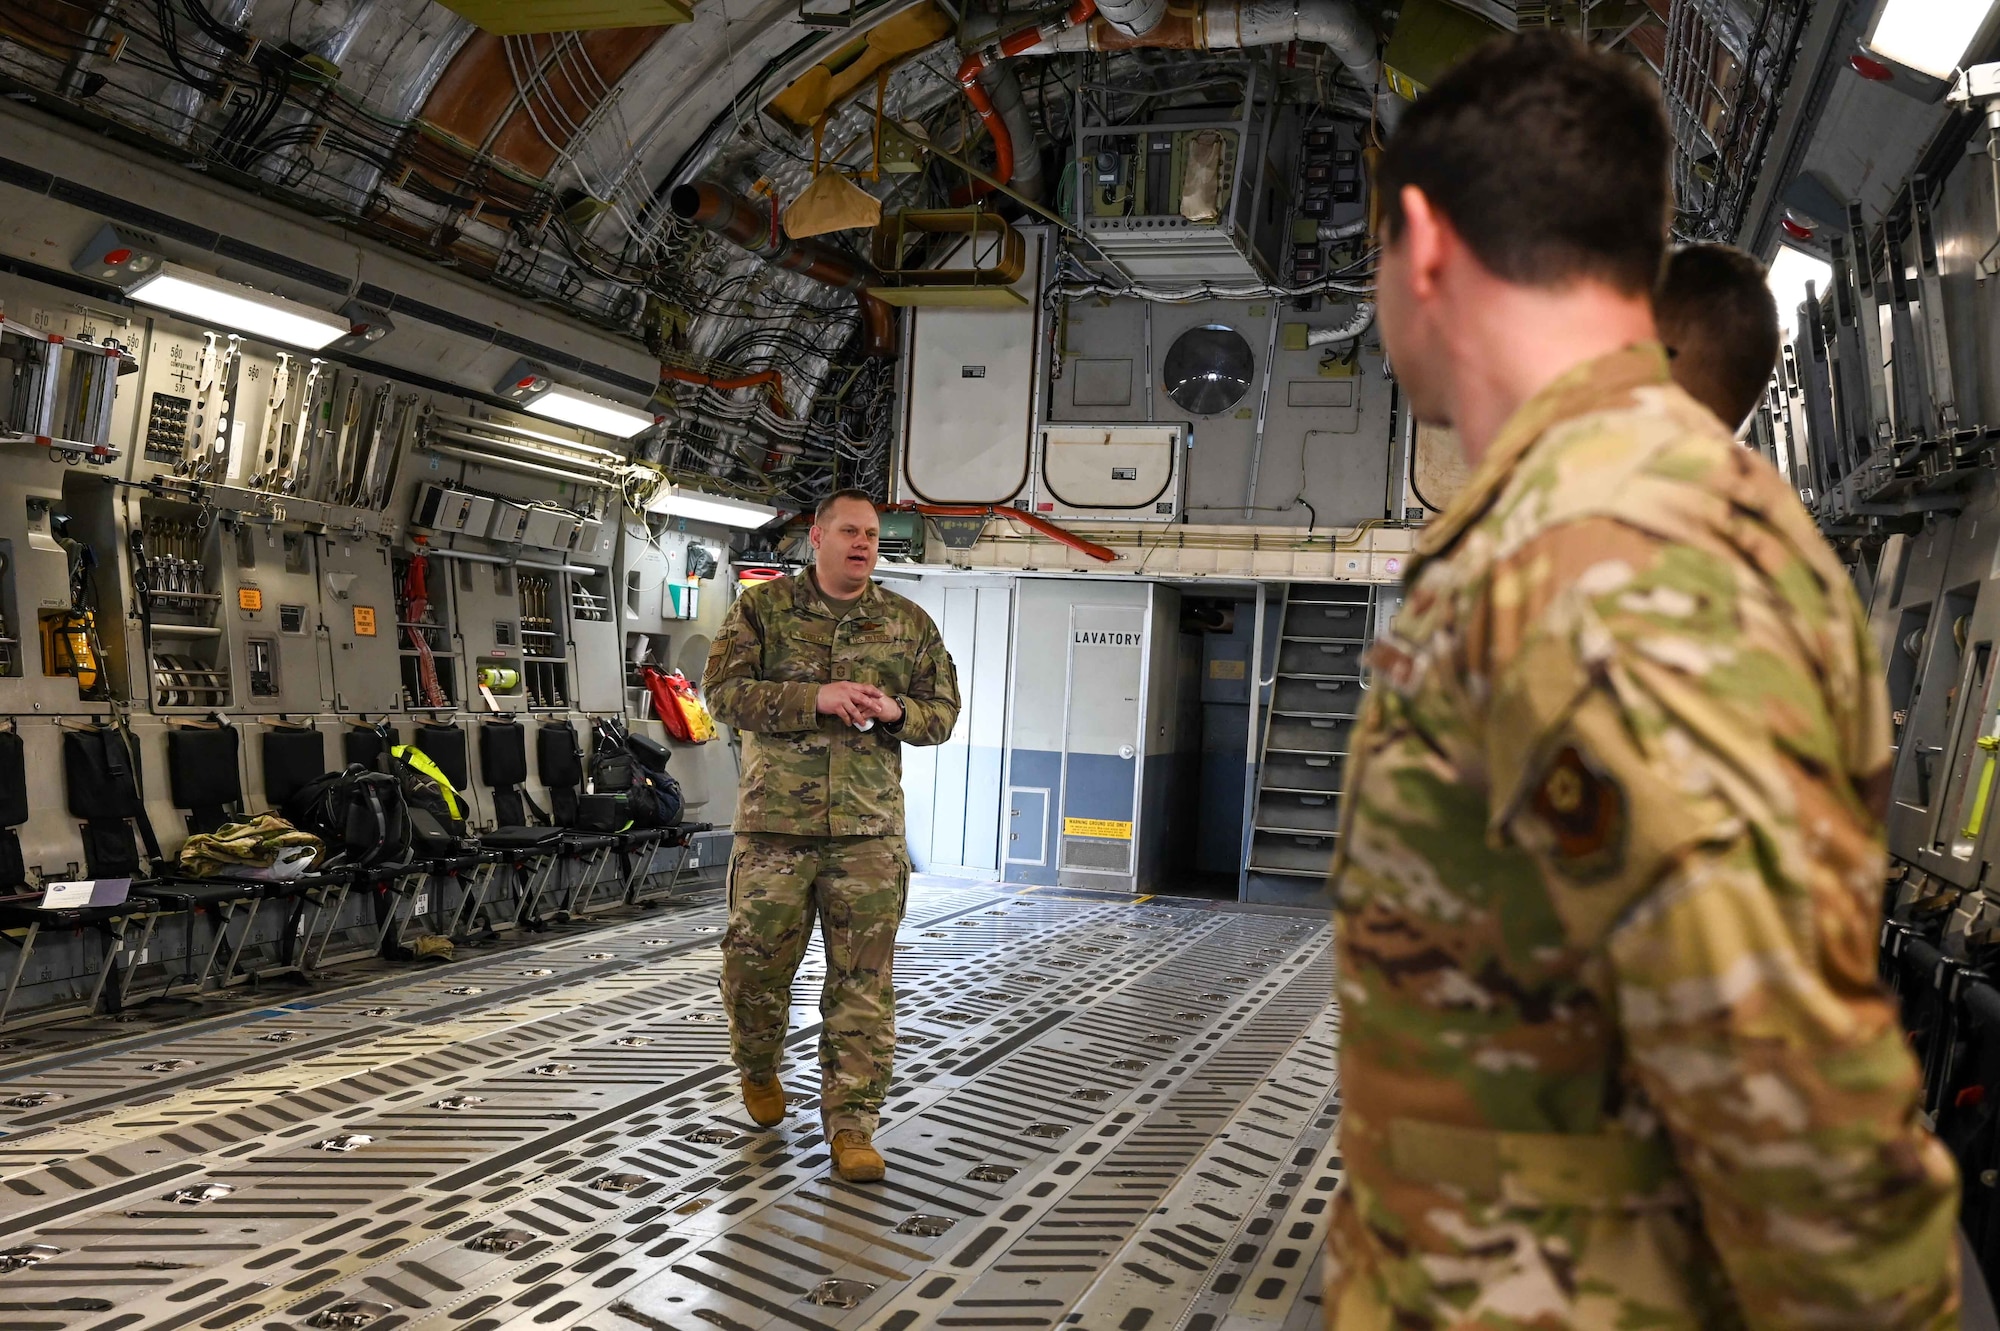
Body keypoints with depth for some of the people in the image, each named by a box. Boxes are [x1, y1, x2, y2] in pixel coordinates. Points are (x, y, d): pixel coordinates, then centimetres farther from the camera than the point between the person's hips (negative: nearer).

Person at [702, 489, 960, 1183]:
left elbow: (944, 710, 12)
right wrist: (815, 697, -17)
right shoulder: (762, 608, 5)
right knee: (755, 963, 8)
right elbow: (723, 689, -6)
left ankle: (851, 1125, 13)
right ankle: (759, 1071, 39)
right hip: (775, 823, -1)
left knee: (863, 982, 2)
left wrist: (895, 711, -10)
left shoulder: (909, 623, 10)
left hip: (870, 829, 1)